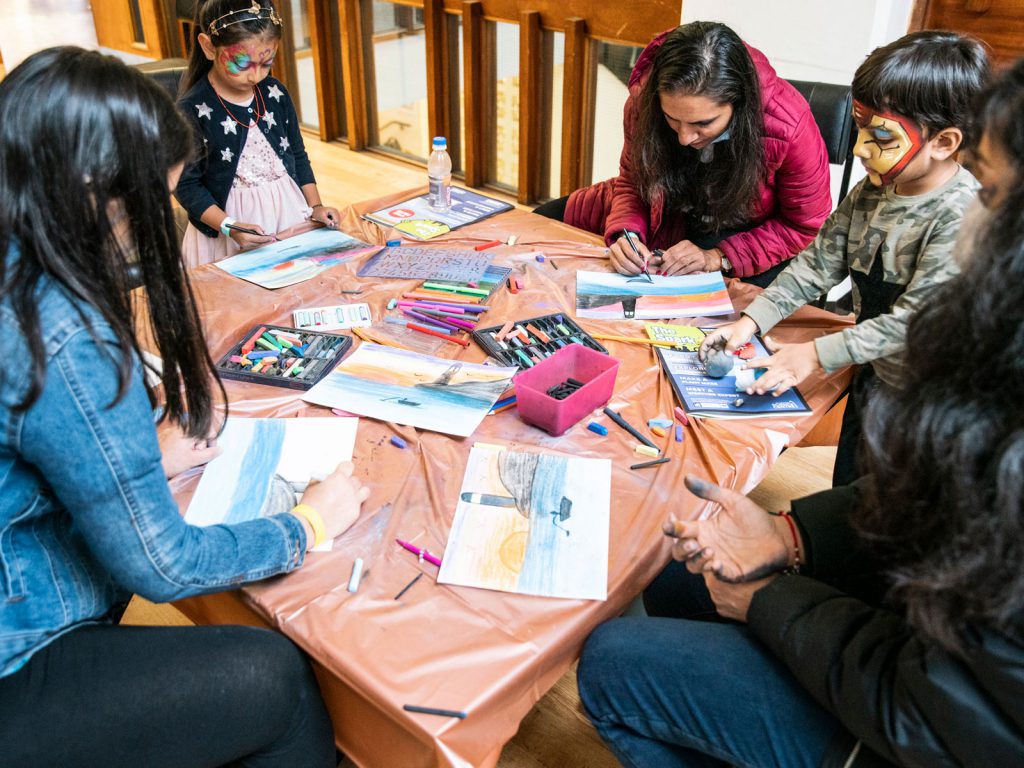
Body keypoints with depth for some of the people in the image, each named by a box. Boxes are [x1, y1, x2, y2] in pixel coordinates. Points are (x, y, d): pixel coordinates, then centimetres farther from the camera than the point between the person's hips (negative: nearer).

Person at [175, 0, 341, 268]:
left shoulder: (275, 92, 1)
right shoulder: (193, 110, -14)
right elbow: (187, 185, -11)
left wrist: (315, 206, 2)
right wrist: (230, 227, -22)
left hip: (289, 211, 4)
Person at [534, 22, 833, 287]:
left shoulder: (789, 127, -34)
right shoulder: (644, 100, -23)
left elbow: (806, 227, -19)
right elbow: (631, 181, -3)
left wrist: (718, 257, -29)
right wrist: (626, 233, -25)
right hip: (670, 220, 4)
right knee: (546, 219, 6)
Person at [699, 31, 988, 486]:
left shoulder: (962, 216, -27)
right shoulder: (873, 191, -4)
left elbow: (914, 321, -29)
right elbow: (818, 263, -1)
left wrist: (817, 354, -29)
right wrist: (752, 320, -12)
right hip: (871, 378, 7)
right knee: (847, 496, 23)